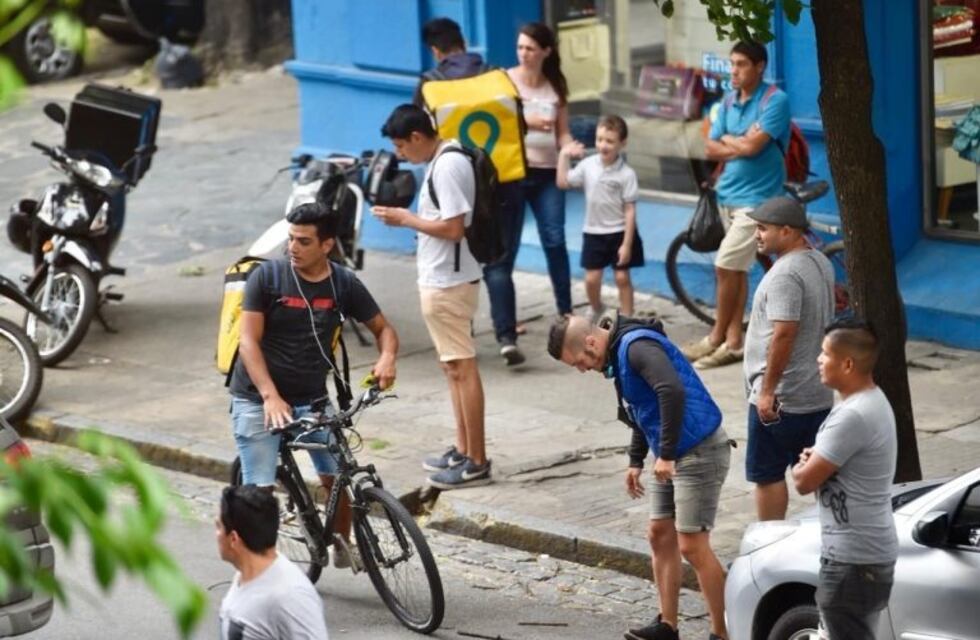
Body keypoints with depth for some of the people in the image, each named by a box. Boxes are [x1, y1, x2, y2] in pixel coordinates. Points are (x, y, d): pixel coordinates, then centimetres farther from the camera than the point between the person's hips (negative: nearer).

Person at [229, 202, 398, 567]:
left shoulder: (344, 284, 0)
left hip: (312, 399, 3)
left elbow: (382, 327, 10)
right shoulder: (267, 277, -9)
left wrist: (387, 358, -14)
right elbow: (249, 341, -13)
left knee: (338, 476, -5)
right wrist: (270, 396, -25)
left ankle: (343, 546, 19)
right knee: (259, 492, -10)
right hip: (258, 401, -3)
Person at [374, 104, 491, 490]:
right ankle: (463, 450, 27)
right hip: (441, 280, 11)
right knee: (453, 367, 17)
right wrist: (409, 219, 8)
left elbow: (453, 228, -24)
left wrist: (406, 220, -14)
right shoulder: (443, 161, 12)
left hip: (448, 284, -11)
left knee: (462, 368, -6)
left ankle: (477, 462, -3)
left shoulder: (448, 167, -20)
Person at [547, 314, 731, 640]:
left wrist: (666, 454, -30)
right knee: (660, 535, 14)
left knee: (692, 546, -7)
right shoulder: (619, 353, 11)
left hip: (699, 452, -10)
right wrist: (636, 461, 19)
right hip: (672, 455, 10)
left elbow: (673, 391, -35)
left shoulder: (637, 347, -20)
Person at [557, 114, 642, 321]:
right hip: (593, 232, 4)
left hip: (619, 232, -4)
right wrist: (564, 156, -2)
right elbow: (563, 182, 4)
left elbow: (630, 211, -13)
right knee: (592, 278, 6)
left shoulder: (626, 174, -14)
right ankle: (596, 311, 33)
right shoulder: (588, 165, -2)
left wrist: (627, 244, -15)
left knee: (622, 277, 1)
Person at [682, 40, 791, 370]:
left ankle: (717, 338, 0)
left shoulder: (774, 101, -12)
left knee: (725, 266, -10)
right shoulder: (729, 103, 10)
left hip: (755, 197, -7)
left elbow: (753, 146, -21)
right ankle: (733, 340, 13)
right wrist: (741, 145, -11)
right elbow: (710, 149, 6)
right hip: (728, 192, 8)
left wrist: (727, 139, -3)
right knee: (737, 269, 10)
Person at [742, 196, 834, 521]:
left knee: (767, 474, 2)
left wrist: (767, 390, -21)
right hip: (818, 394, 9)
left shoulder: (785, 273, -20)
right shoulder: (821, 263, 10)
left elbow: (784, 334, -25)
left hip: (781, 398, -9)